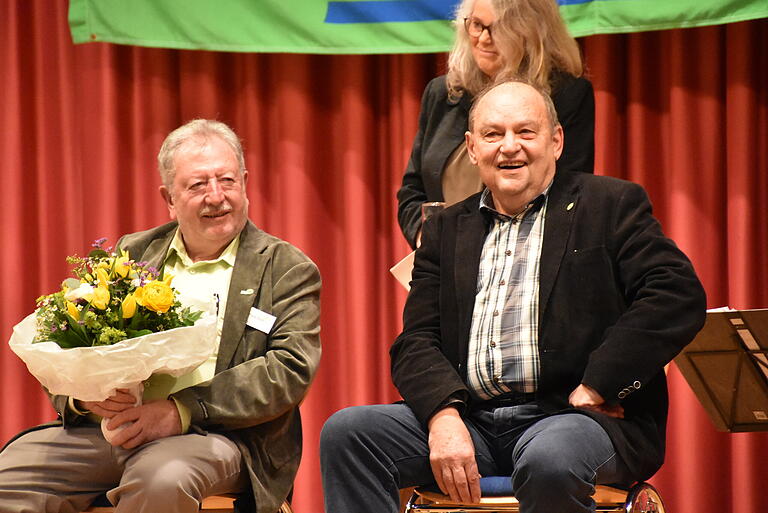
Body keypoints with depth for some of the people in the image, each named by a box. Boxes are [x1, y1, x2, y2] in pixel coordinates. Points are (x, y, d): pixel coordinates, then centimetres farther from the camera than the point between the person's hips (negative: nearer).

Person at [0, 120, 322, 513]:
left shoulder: (287, 270, 8)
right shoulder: (132, 254, 19)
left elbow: (291, 370, -7)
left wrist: (183, 410, -19)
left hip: (213, 435, -3)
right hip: (104, 426, 3)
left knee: (161, 478, -38)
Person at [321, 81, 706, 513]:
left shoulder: (611, 205, 8)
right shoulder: (447, 230, 20)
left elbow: (680, 297, -6)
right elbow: (417, 341, 10)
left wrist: (595, 387, -13)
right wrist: (443, 416, -12)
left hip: (570, 415, -4)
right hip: (472, 419, 4)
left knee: (550, 461, -38)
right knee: (348, 432, -17)